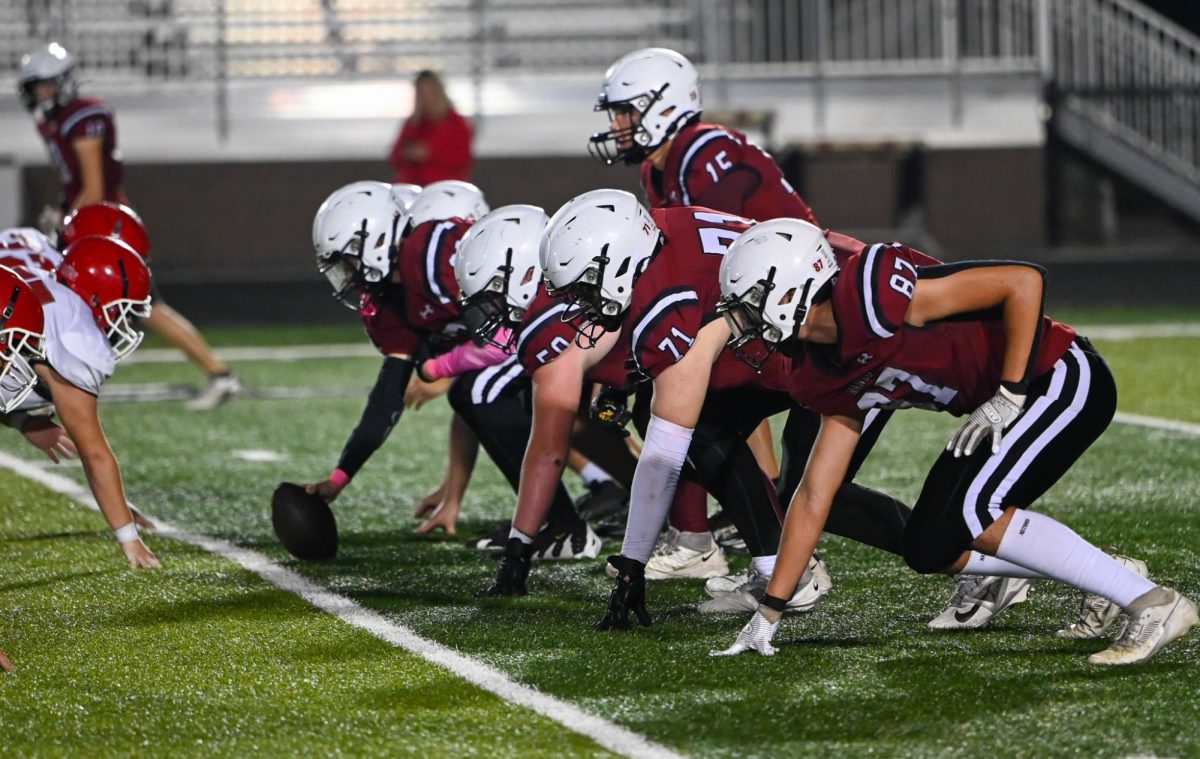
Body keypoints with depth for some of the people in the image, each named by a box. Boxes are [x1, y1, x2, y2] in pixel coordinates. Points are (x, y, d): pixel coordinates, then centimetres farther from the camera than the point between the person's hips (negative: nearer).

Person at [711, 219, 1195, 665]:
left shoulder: (872, 296, -25)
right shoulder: (827, 380, 4)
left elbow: (1024, 281, -24)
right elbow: (814, 497, 11)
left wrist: (1009, 395, -20)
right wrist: (768, 614, 11)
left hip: (1065, 378, -9)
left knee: (972, 515, -22)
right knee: (929, 548, 6)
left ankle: (1151, 603, -13)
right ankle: (1110, 578, 18)